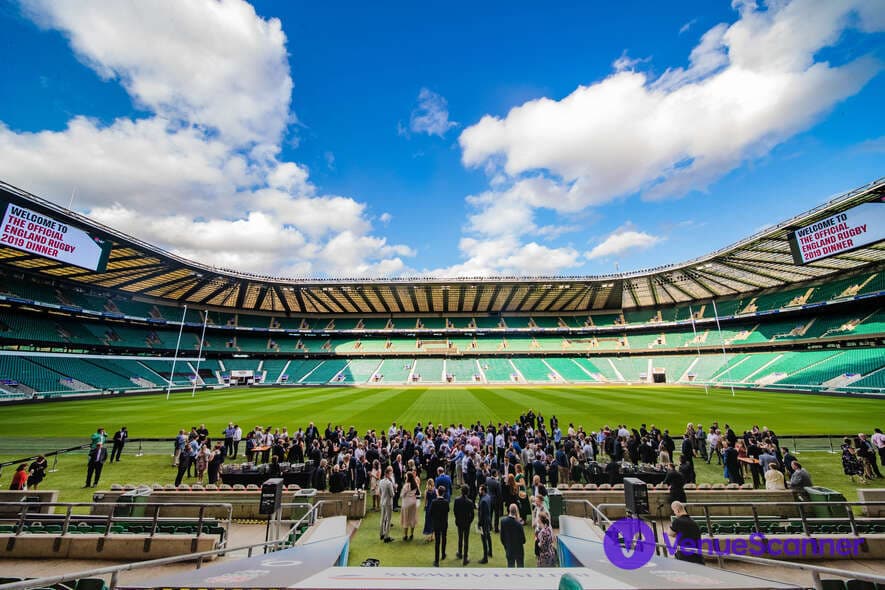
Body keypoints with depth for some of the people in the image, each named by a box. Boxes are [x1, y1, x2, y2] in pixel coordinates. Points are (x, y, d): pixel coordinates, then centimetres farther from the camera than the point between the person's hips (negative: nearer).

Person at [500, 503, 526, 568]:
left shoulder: (503, 521, -14)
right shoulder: (518, 524, -26)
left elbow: (502, 536, -3)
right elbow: (523, 539, -16)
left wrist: (505, 545, 12)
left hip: (509, 550, 3)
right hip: (519, 550, -3)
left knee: (510, 566, 16)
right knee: (520, 566, 15)